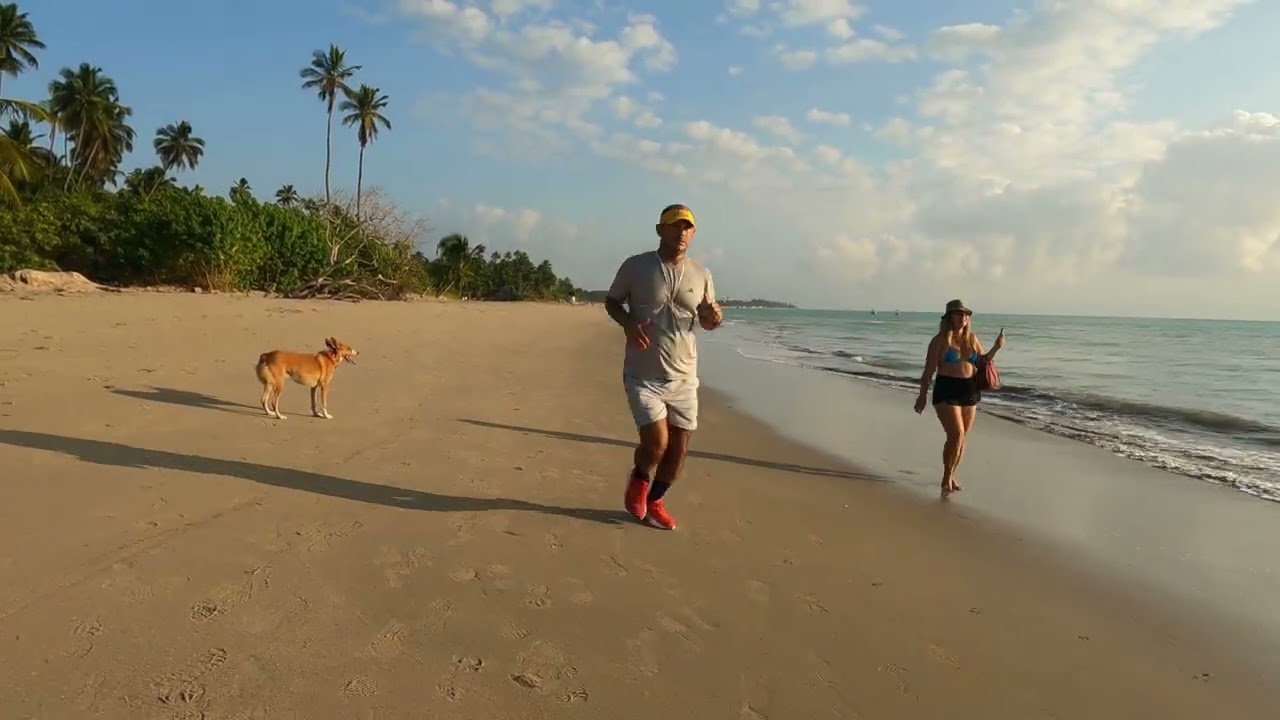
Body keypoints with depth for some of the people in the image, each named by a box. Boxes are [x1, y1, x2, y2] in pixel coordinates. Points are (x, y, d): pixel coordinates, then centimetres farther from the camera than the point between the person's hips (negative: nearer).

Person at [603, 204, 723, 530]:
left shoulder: (701, 274, 3)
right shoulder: (635, 266, -5)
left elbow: (706, 322, 13)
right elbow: (611, 301, 7)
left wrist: (713, 317, -12)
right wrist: (628, 323, -14)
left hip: (683, 377, 4)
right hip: (643, 375, -3)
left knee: (678, 449, 7)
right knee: (656, 443, -14)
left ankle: (654, 501, 33)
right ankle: (639, 479, 22)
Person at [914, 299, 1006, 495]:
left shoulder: (972, 339, 10)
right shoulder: (940, 340, -4)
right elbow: (929, 370, -4)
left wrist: (996, 347, 2)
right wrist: (923, 395, -8)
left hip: (970, 391, 5)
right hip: (946, 390, -5)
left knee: (962, 438, 9)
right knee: (956, 435, -16)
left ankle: (951, 476, 24)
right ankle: (947, 478, -2)